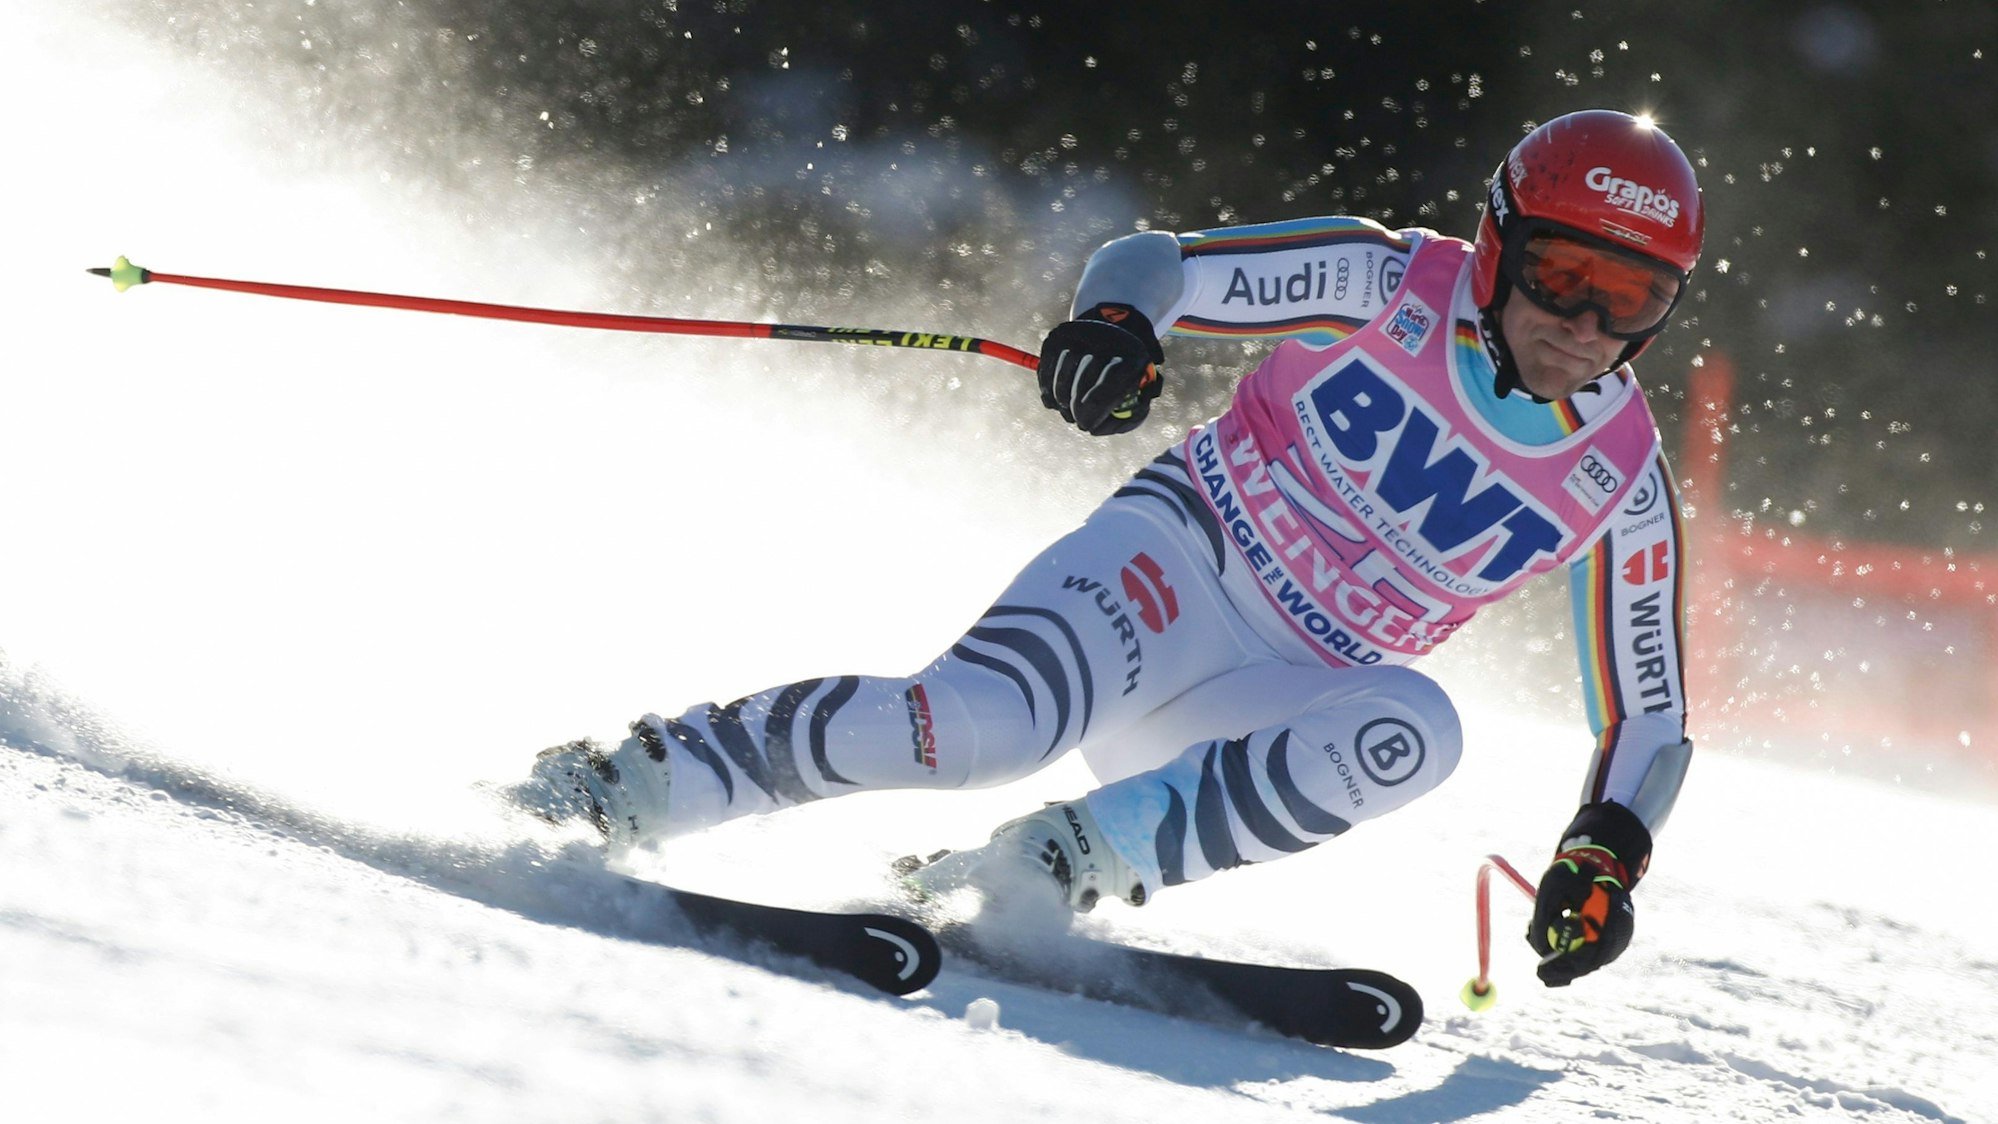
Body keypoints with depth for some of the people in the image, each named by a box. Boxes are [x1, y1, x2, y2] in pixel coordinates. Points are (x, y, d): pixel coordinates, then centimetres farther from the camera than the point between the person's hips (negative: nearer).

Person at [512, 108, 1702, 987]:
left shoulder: (1621, 479, 0)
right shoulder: (1394, 283, -6)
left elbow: (1650, 715, 6)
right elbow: (1156, 262, -8)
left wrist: (1606, 856, -13)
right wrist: (1117, 324, -32)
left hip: (1279, 697, 3)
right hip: (1182, 556, -3)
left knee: (1414, 730, -32)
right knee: (991, 720, -34)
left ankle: (1045, 868, -32)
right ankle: (620, 788, -22)